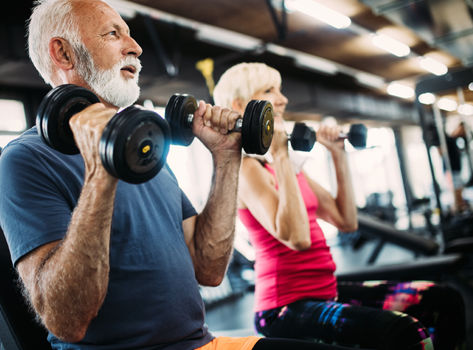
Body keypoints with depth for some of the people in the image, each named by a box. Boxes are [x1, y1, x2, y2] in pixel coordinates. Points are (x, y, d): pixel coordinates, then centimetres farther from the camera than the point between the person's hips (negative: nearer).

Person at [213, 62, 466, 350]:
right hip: (285, 308, -8)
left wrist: (339, 156, 13)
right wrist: (279, 157, -22)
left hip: (326, 291, 9)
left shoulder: (289, 165, 15)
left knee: (445, 301, 0)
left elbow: (347, 221, 13)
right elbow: (297, 238, -26)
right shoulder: (246, 168, -11)